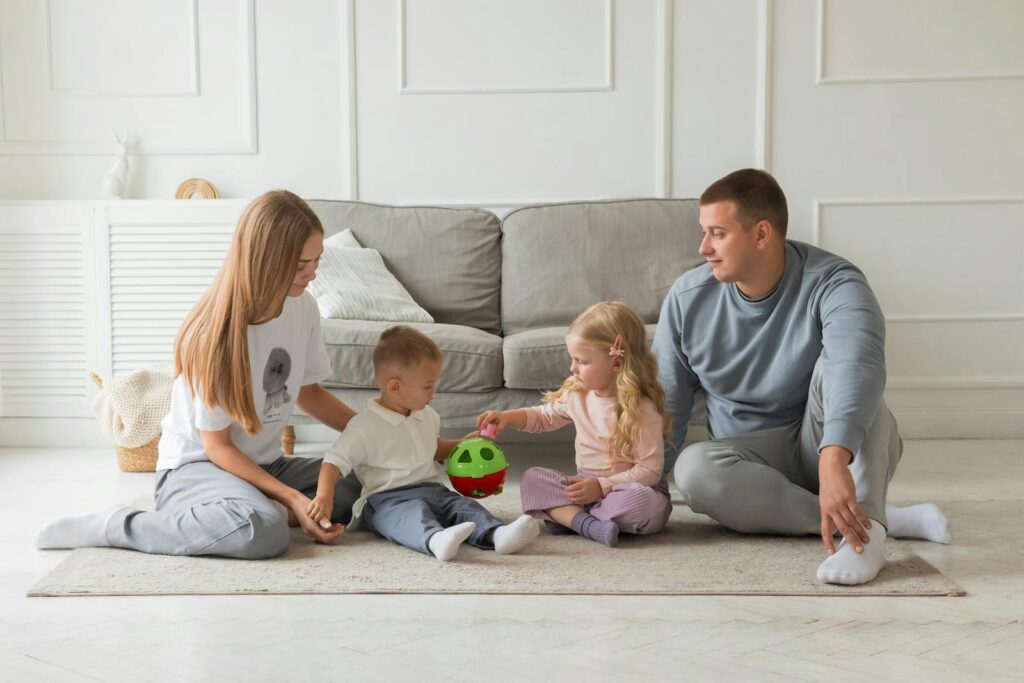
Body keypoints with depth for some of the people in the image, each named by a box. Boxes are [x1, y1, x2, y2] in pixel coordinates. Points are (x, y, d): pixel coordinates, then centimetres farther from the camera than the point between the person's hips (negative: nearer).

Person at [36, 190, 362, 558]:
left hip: (263, 465, 7)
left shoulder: (303, 308, -5)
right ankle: (114, 525, -19)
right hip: (195, 468, -7)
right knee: (265, 532, -38)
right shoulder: (215, 333, -23)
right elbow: (217, 447, -17)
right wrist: (291, 498, -24)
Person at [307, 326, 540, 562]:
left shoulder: (426, 416, 15)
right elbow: (335, 462, -10)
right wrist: (324, 496, -24)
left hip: (430, 489, 7)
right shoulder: (366, 427, -9)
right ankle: (436, 540, -67)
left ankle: (496, 535, -45)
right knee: (412, 514, -37)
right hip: (388, 499, -7)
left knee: (464, 505, -19)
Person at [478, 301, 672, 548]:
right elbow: (544, 417, 20)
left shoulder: (641, 409, -19)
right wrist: (508, 417, 3)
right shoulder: (577, 394, 0)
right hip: (587, 485, 6)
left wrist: (601, 486, -25)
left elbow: (650, 470, -19)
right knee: (532, 477, -12)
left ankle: (565, 515, -22)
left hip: (630, 488, -6)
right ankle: (588, 524, -33)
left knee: (642, 502, -39)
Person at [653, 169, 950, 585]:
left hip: (831, 450, -3)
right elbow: (667, 405, 1)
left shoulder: (832, 284, -20)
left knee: (834, 362, -31)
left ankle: (866, 529, -41)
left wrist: (833, 460, -58)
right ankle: (890, 520, -29)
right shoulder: (688, 298, -7)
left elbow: (858, 366, -41)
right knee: (695, 469, -32)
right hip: (750, 459, 3)